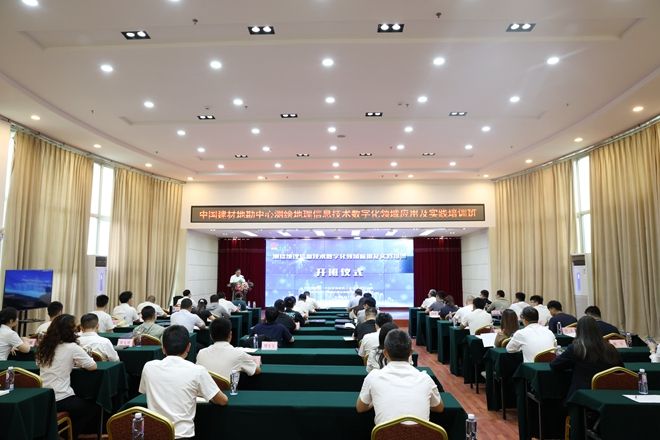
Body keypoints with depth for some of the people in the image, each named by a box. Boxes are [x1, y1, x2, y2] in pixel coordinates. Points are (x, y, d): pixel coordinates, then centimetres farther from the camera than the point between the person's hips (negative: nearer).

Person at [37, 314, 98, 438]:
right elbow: (93, 366, -8)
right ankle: (71, 434, 18)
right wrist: (79, 362, 14)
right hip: (60, 400, -7)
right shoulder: (72, 347, -13)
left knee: (79, 402, 30)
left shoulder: (44, 346, 6)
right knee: (93, 408, 16)